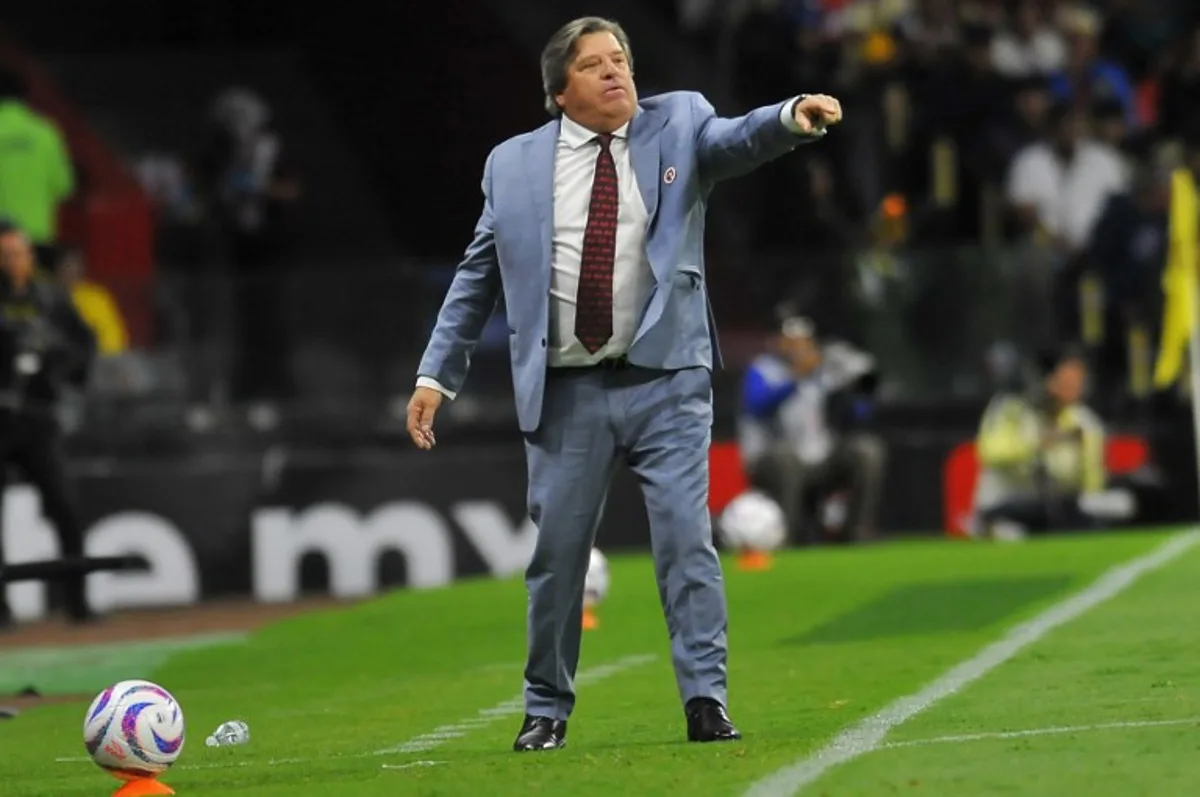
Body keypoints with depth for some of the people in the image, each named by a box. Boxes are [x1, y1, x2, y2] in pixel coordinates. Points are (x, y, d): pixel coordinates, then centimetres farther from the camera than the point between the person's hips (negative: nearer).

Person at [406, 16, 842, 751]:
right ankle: (547, 710, 19)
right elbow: (477, 278, 11)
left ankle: (707, 701, -6)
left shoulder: (677, 124, 5)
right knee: (557, 552, 6)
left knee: (687, 538, -8)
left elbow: (735, 140, -16)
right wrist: (436, 375, 6)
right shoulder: (514, 165, 6)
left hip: (666, 380, -1)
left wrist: (792, 118, -38)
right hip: (566, 390, 1)